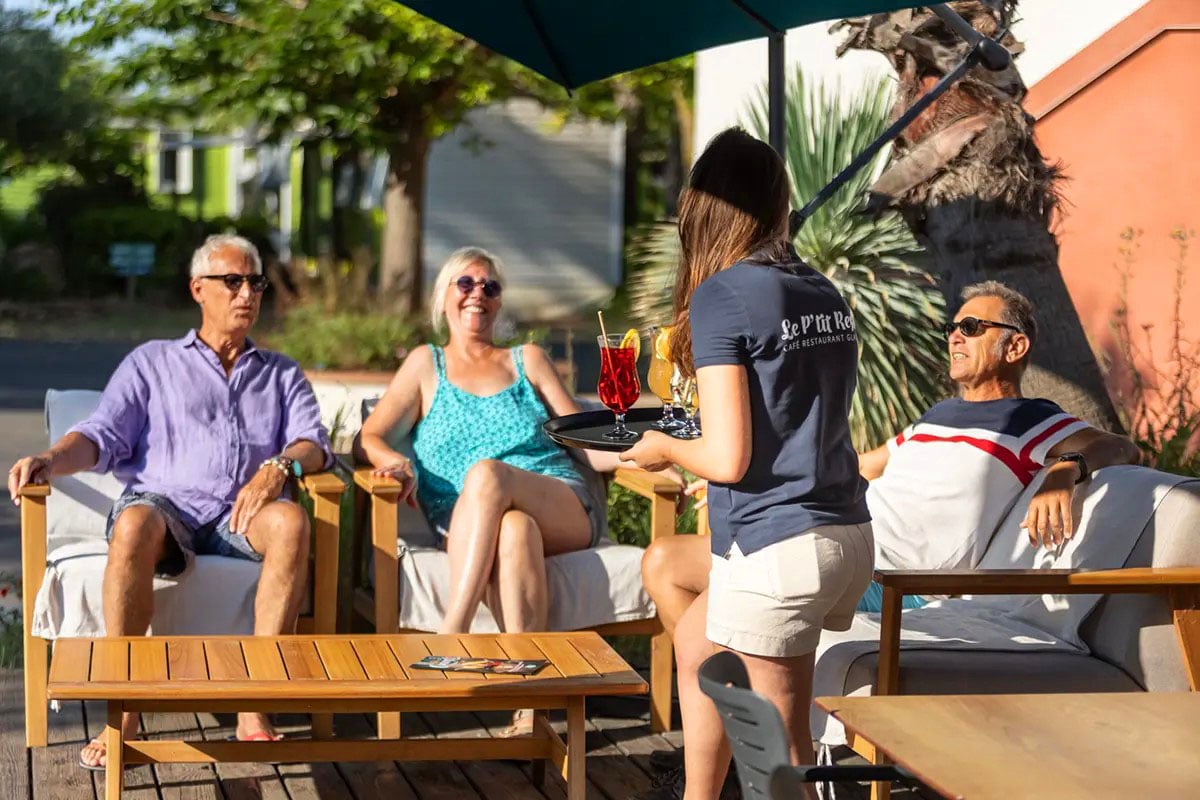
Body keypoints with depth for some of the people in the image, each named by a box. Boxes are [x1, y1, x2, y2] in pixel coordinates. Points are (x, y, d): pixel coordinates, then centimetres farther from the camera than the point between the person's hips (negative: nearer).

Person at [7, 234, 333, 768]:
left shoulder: (282, 374, 26)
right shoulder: (152, 363, 22)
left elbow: (314, 444, 10)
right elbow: (102, 436, 9)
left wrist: (279, 467, -14)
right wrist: (51, 460, -13)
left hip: (244, 513, 1)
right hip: (165, 499, -1)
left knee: (291, 521, -36)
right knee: (134, 526, -39)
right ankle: (123, 713, -35)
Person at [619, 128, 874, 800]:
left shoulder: (721, 295, -12)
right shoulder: (825, 292, 9)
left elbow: (728, 459, -16)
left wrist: (665, 449, 4)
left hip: (776, 549, -8)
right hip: (850, 536, 8)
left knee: (784, 744, 4)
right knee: (694, 638, 28)